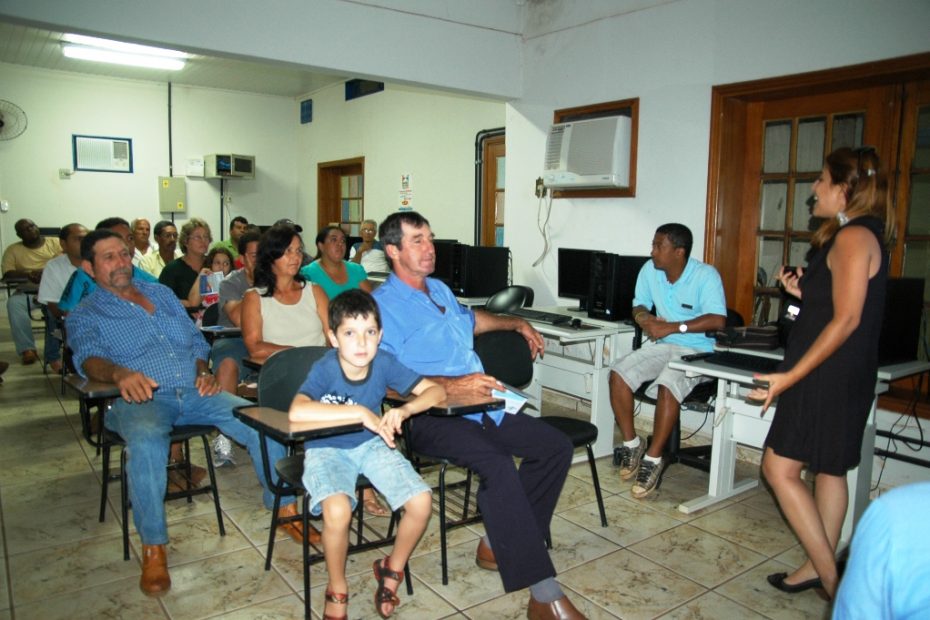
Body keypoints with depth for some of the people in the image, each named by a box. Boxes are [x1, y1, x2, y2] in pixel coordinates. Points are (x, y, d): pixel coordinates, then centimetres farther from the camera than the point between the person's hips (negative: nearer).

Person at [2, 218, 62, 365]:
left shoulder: (56, 243, 13)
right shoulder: (13, 250, 15)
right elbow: (7, 275, 3)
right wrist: (27, 274, -18)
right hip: (27, 290, 2)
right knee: (14, 303, -32)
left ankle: (52, 354, -34)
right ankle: (27, 349, -32)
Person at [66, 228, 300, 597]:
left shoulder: (162, 293, 22)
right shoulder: (85, 316, 9)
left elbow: (196, 339, 24)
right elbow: (88, 358, -12)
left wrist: (203, 370, 2)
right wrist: (120, 373, -36)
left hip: (194, 393, 4)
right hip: (140, 399, -4)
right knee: (146, 443, -39)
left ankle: (281, 505, -1)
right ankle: (153, 547, -23)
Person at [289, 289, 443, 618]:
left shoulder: (384, 362, -14)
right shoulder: (325, 369, -23)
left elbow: (436, 390, -11)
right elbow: (296, 412, -41)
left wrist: (405, 410, -31)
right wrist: (361, 412, -39)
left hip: (371, 445, 4)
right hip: (326, 449, -3)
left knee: (421, 502, -15)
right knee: (338, 511, -31)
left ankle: (392, 570, 16)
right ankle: (337, 590, 1)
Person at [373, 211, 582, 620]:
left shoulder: (440, 290, 19)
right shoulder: (383, 306, -8)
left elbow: (469, 320, 40)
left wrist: (516, 323, 37)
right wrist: (450, 385, -27)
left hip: (482, 407, 9)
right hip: (430, 418, -8)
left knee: (556, 446, -2)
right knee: (498, 465, -33)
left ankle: (499, 542, 5)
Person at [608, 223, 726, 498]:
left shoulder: (706, 275, -15)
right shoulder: (650, 270, 0)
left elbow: (718, 320, -25)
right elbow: (639, 305, 13)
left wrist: (673, 327, -27)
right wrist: (643, 317, -12)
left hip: (696, 351, -5)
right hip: (661, 345, 6)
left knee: (667, 387, -33)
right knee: (617, 374, -18)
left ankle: (653, 459, -17)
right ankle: (632, 443, 0)